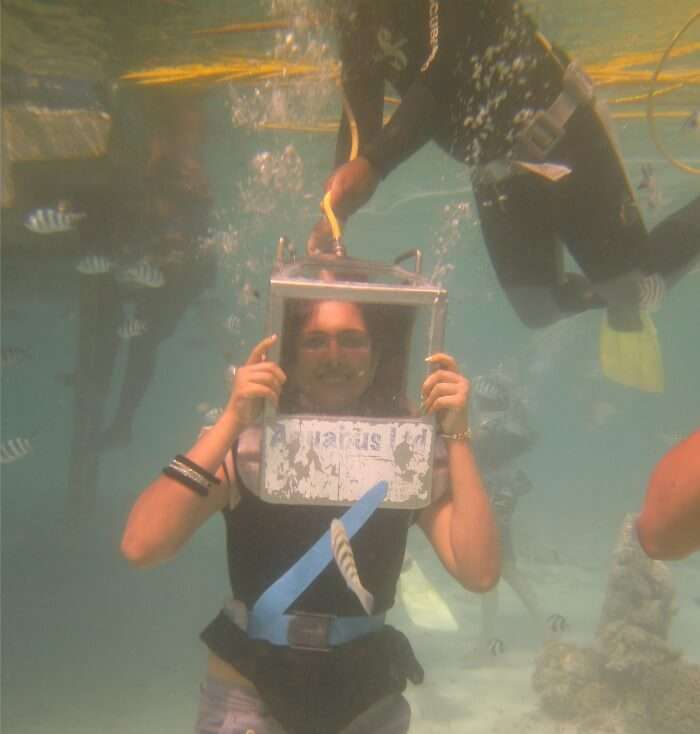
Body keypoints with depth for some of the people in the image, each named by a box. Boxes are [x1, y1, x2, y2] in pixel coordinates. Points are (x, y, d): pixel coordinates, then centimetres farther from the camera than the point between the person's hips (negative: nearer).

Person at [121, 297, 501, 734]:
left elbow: (479, 573, -18)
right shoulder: (247, 446, -12)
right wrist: (231, 420, -27)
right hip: (248, 693, -2)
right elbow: (140, 548, -25)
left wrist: (457, 435, -22)